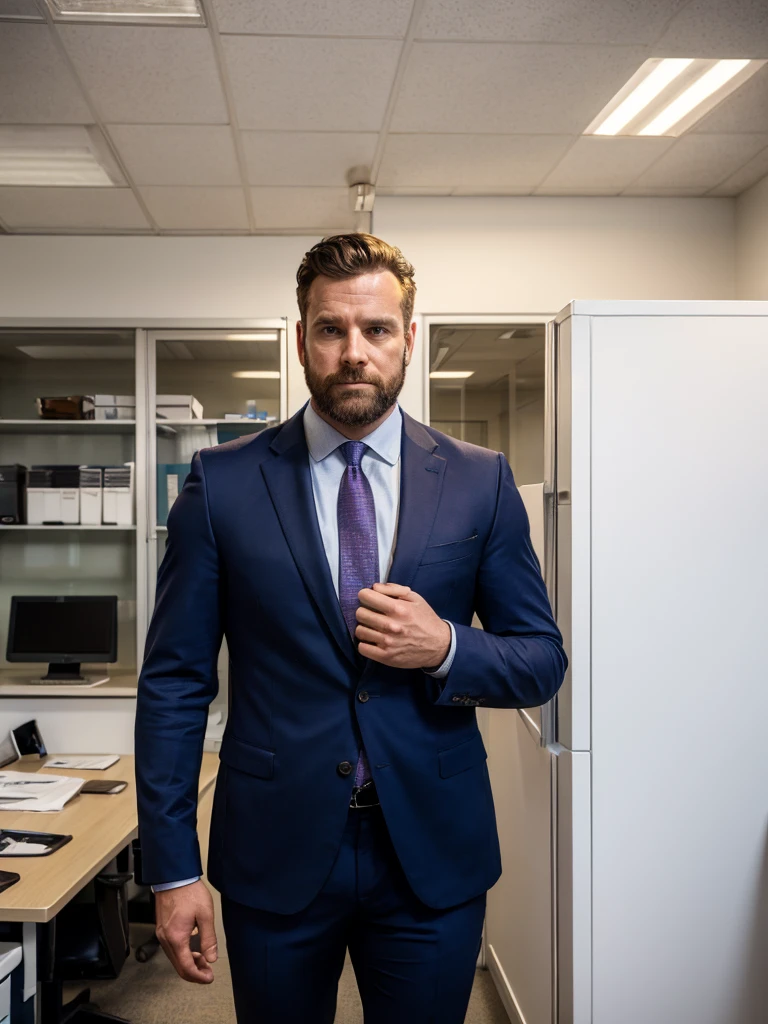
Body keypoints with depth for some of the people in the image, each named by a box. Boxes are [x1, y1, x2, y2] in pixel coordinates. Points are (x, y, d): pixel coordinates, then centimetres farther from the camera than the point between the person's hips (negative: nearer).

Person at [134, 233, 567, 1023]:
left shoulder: (481, 481, -1)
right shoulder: (222, 483, -4)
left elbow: (542, 661, 4)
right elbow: (175, 680, -3)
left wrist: (446, 648, -16)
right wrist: (172, 868, -5)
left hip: (434, 854, 1)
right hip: (274, 852, 0)